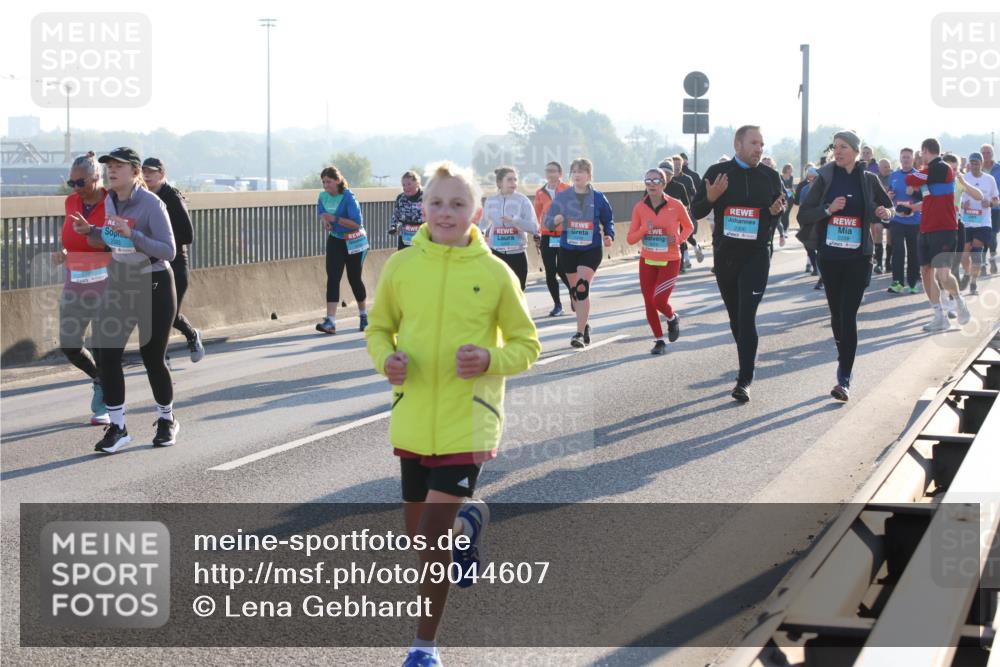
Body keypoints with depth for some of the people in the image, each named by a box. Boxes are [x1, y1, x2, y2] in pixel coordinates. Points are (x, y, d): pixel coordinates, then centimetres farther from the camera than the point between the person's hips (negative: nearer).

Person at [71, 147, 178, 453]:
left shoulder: (152, 204, -18)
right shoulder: (110, 201, 3)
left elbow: (169, 251, -23)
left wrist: (130, 234, -33)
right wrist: (90, 231, -1)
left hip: (154, 289, -6)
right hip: (119, 286, 6)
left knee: (152, 358, 2)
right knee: (107, 354, -5)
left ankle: (167, 420, 26)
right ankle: (117, 427, 2)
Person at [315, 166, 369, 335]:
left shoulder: (348, 197, -19)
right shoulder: (323, 196, -1)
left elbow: (357, 222, -24)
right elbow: (321, 210, 19)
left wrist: (335, 219, -28)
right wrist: (323, 219, -4)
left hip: (354, 243, -4)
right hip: (335, 241, 5)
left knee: (354, 279, 6)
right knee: (333, 278, -9)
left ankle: (364, 316, 31)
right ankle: (330, 322, -17)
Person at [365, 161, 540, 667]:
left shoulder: (495, 273, -7)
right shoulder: (401, 267, -2)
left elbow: (526, 346, 1)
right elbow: (379, 329, 11)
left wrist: (490, 359, -19)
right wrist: (386, 359, -10)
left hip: (467, 420, -3)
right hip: (413, 418, 3)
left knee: (434, 535, -8)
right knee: (419, 533, 14)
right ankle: (469, 520, 50)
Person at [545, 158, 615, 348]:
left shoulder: (598, 198, -1)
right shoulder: (562, 196, 2)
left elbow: (608, 220, 10)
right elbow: (548, 221, 2)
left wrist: (609, 236, -9)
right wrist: (555, 220, -21)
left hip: (591, 249, -3)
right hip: (568, 250, 3)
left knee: (582, 288, -17)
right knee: (576, 290, 12)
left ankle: (580, 333, -15)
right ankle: (585, 325, 34)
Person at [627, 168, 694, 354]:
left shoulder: (675, 205, -8)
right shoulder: (639, 208, -3)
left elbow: (689, 227, 8)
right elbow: (631, 239, 0)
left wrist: (679, 240, -11)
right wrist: (644, 229, -18)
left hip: (670, 262, -3)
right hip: (647, 262, 3)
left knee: (659, 300, -16)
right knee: (649, 303, 2)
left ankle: (672, 318, 19)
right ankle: (659, 341, 19)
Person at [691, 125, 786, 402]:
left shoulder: (770, 176, 3)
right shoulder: (718, 172, 1)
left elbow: (780, 210, 14)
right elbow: (696, 210, 5)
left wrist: (776, 210, -10)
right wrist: (710, 198, -16)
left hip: (756, 255, -2)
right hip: (725, 254, 2)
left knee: (747, 317, -12)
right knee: (735, 315, 13)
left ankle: (745, 381, -13)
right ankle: (747, 361, 34)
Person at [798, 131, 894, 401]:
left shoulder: (868, 179, 2)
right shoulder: (825, 179, 3)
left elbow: (888, 207, 15)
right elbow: (803, 214, 1)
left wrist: (884, 212, -8)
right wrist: (828, 209, -16)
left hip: (858, 257, -2)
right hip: (829, 256, 2)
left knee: (848, 315, -11)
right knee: (836, 313, 13)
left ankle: (844, 379, -13)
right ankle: (844, 363, 34)